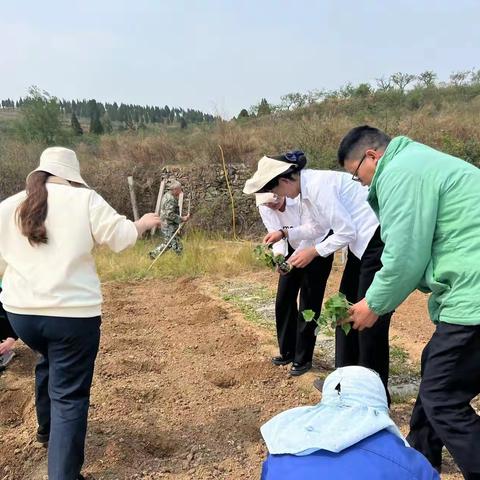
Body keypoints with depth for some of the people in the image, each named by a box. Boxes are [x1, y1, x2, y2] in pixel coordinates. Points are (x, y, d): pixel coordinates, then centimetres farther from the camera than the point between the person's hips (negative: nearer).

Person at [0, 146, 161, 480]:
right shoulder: (84, 199, -7)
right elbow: (122, 237, -6)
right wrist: (145, 223, 13)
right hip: (73, 313, -6)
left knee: (50, 362, 34)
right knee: (69, 396, 3)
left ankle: (47, 428, 51)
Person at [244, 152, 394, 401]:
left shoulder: (318, 186, -23)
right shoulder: (307, 187, 6)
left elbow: (346, 231, -22)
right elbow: (317, 227, 17)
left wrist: (313, 252, -13)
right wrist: (285, 234, 10)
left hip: (377, 239, -10)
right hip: (361, 243, 10)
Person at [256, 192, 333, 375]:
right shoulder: (264, 207, -15)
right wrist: (278, 257, -34)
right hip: (293, 251, 6)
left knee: (309, 304, -5)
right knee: (283, 300, 7)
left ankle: (303, 359, 8)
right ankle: (287, 352, 24)